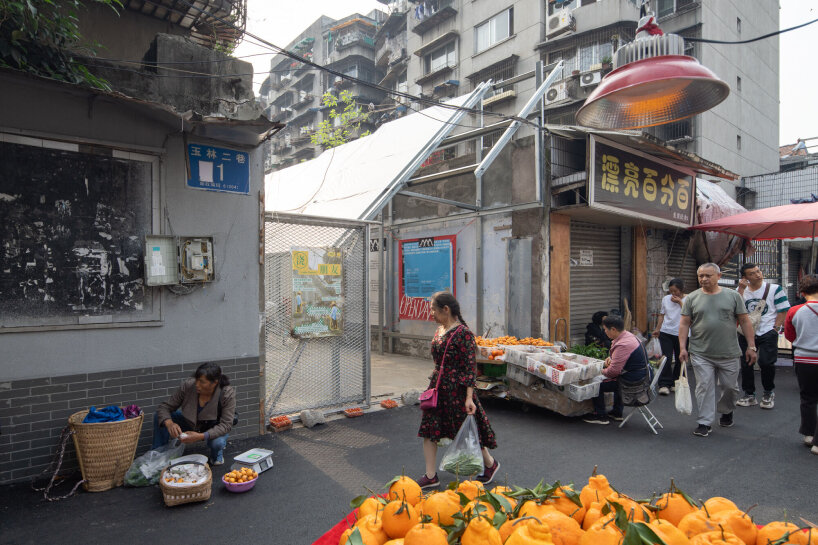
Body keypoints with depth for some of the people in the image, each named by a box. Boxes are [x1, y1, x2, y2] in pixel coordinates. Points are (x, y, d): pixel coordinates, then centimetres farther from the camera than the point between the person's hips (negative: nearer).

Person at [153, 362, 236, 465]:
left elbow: (226, 425, -30)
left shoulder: (227, 394, -31)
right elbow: (165, 407, -17)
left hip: (214, 429, -3)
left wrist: (201, 436, -43)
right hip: (190, 424, 3)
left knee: (217, 443, -36)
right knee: (159, 417, -16)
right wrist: (169, 423, -38)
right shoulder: (188, 385, -26)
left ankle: (217, 453, 2)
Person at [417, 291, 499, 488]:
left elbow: (470, 367, -18)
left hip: (456, 389, -8)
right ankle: (431, 477, 20)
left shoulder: (463, 333, -17)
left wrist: (469, 397, -20)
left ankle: (491, 464, 32)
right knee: (428, 430, 7)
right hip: (437, 387, 8)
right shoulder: (439, 331, 8)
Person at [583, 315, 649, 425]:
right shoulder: (628, 335, 5)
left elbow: (614, 371, -26)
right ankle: (617, 412, 41)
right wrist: (611, 357, 8)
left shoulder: (622, 345, -27)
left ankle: (601, 416, 10)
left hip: (632, 381, -11)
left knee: (598, 385, -6)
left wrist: (602, 371, -6)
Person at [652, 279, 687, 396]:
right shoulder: (665, 299, 8)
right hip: (666, 333, 2)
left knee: (680, 360, 8)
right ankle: (664, 384, -4)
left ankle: (676, 383, 23)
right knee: (666, 358, -6)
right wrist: (657, 329, 9)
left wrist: (680, 301, -17)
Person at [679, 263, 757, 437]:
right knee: (704, 388, -1)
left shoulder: (733, 296, 3)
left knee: (730, 387, 12)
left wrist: (751, 346, 0)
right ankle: (705, 422, 8)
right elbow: (684, 324, 2)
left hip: (729, 354, 1)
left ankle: (726, 412, 40)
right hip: (701, 354, -1)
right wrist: (682, 348, -5)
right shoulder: (692, 298, 2)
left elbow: (744, 321, 4)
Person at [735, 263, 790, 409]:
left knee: (766, 362, -11)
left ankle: (769, 393, 15)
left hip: (767, 332, -3)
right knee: (745, 364, 6)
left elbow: (783, 311, -1)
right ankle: (749, 395, 20)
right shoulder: (741, 290, 6)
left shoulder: (774, 289, -1)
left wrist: (775, 329, -8)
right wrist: (741, 290, -13)